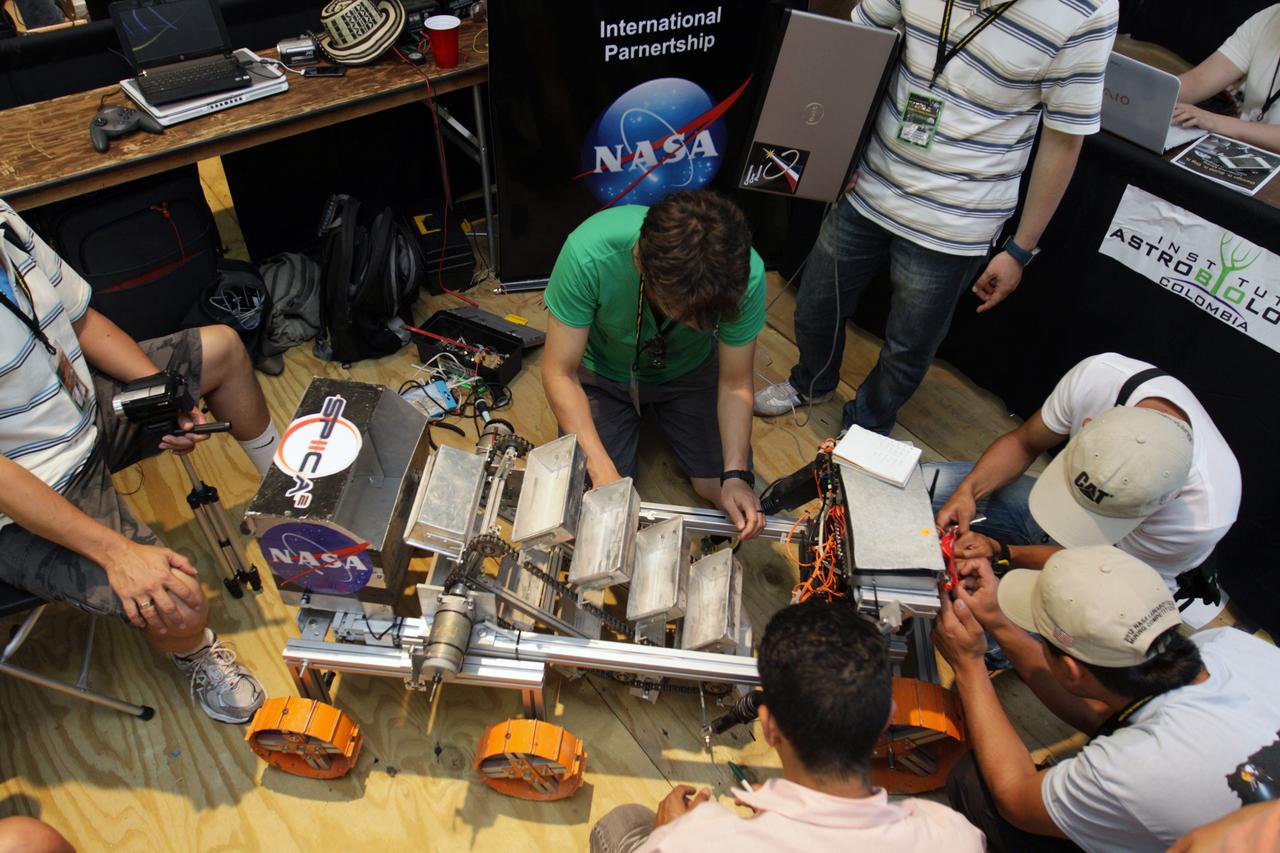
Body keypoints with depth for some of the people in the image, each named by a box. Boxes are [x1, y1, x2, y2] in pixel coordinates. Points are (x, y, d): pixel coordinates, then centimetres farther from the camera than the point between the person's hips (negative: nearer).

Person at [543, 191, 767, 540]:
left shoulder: (745, 274, -33)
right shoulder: (589, 253, -39)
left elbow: (735, 384, -17)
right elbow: (559, 373, -27)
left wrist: (736, 475, -29)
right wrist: (602, 471, -35)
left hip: (689, 369, 2)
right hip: (604, 371, -1)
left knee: (721, 487, -3)